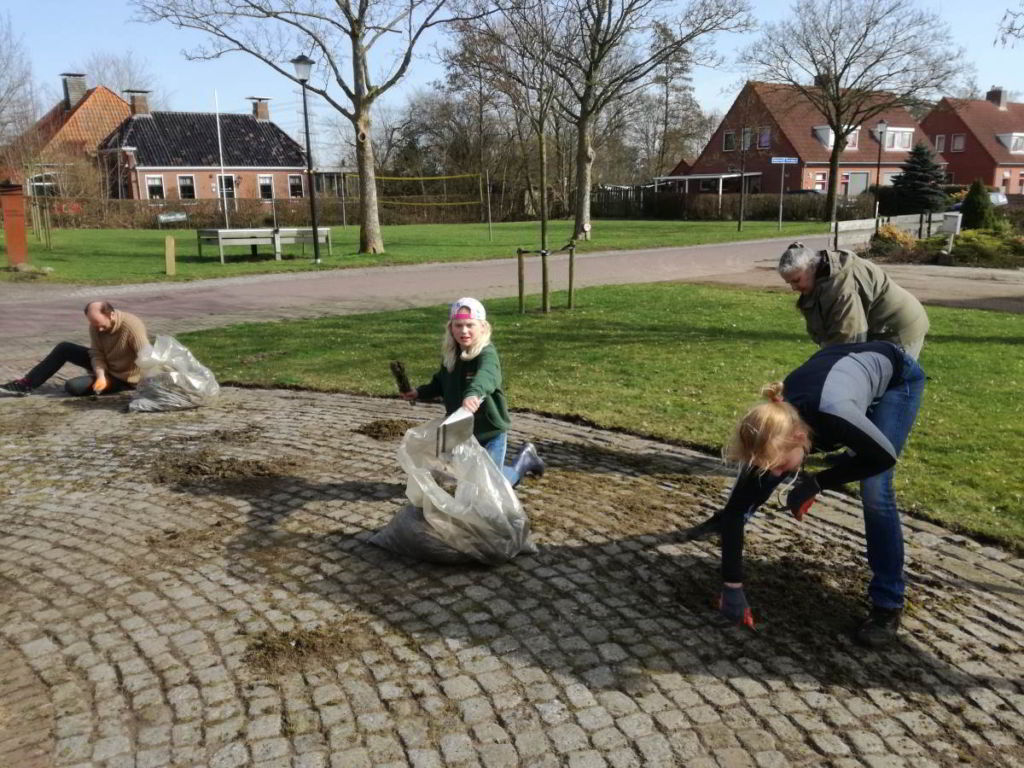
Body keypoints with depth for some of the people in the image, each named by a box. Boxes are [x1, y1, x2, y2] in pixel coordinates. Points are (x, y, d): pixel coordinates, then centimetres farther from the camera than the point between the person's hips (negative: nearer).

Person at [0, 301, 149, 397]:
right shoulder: (96, 324, -12)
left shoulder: (132, 326, -34)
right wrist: (101, 376, -29)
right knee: (64, 348, 0)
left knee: (72, 386, -20)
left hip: (124, 379, -7)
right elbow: (97, 354, -10)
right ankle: (26, 384, 6)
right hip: (106, 367, 7)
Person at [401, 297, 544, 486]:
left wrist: (474, 393, -67)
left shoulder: (487, 354, -23)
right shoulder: (450, 355, 0)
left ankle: (524, 460, 28)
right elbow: (439, 384, 19)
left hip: (490, 433, -7)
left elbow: (485, 376, -47)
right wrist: (419, 393, 3)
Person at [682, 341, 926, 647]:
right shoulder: (772, 432, -29)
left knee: (875, 492, -18)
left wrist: (817, 483, -24)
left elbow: (884, 457, -25)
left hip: (896, 377, -4)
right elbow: (738, 507, -22)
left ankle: (888, 606, -1)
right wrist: (731, 587, -21)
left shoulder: (833, 417, -46)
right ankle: (724, 519, 34)